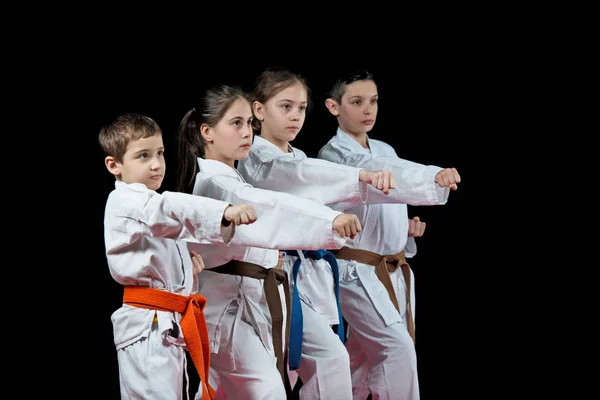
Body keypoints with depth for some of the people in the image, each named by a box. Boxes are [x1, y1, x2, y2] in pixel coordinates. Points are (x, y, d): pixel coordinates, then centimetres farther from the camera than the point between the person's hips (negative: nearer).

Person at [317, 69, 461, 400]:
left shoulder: (385, 150, 11)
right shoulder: (332, 155, -14)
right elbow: (373, 170, -34)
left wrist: (407, 227, -1)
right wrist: (435, 177, -51)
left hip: (394, 269, 7)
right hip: (357, 270, -7)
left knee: (364, 359, 13)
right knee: (398, 348, -18)